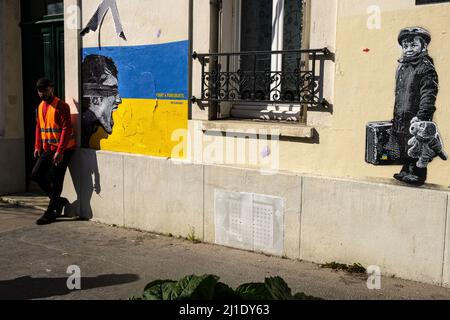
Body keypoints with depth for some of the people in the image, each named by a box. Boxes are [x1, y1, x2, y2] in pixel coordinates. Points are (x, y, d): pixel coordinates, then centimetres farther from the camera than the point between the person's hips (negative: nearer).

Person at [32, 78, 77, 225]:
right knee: (36, 174, 4)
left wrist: (59, 151, -23)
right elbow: (39, 126, 18)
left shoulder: (61, 106, -13)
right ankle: (58, 200, 18)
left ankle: (51, 213, 6)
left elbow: (66, 129, -18)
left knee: (55, 180, -5)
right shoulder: (41, 106, 12)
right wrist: (38, 146, 8)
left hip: (63, 149, -8)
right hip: (48, 149, 8)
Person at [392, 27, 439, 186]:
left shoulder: (426, 67, -9)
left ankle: (418, 174, 7)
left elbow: (428, 95, -16)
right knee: (403, 147, 14)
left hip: (416, 118, -8)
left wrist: (421, 115, -23)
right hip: (402, 118, 8)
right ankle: (406, 171, 27)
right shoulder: (402, 67, 15)